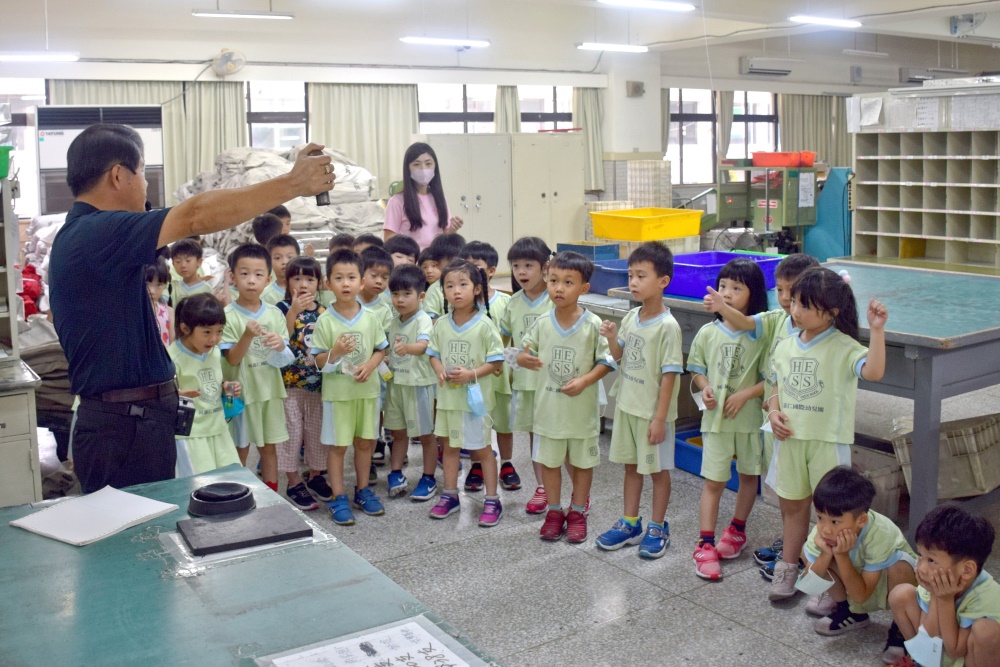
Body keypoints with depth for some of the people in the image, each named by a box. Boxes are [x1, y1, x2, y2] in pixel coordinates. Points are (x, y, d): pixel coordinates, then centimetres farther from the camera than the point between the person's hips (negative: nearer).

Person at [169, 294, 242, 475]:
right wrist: (179, 395, -34)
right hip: (189, 433, -7)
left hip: (218, 429, 7)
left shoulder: (215, 352, 8)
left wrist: (226, 388, 2)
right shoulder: (173, 358, -15)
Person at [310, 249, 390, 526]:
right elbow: (319, 361, -7)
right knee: (337, 445, 4)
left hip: (367, 389, 3)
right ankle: (339, 497, 15)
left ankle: (362, 490, 30)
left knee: (365, 441, 14)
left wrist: (370, 365, -14)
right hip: (337, 392, -3)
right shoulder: (325, 321, -9)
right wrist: (336, 352, -26)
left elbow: (381, 349, 5)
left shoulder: (370, 318, -2)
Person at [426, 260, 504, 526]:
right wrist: (440, 371, -12)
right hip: (447, 395, 4)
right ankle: (450, 495, 29)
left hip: (474, 396, -4)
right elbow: (434, 353, 8)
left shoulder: (484, 325, -12)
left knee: (482, 448, 5)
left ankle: (492, 500, 15)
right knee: (449, 445, 15)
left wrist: (471, 374, -23)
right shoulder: (441, 324, 1)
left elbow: (496, 361, -10)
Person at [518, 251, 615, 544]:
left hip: (581, 407, -2)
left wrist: (584, 380, -21)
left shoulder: (593, 325, -11)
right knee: (549, 461, 13)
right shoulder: (542, 323, -2)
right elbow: (524, 352, 7)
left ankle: (577, 512, 29)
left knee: (582, 461, 12)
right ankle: (554, 511, 29)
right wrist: (525, 359, -17)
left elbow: (606, 361, -8)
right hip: (548, 406, 3)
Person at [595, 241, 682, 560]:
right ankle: (630, 524, 31)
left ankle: (657, 528, 23)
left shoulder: (667, 326, -19)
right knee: (631, 465, 17)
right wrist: (611, 338, -10)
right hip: (626, 405, 7)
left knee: (658, 469, 9)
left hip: (652, 410, -7)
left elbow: (669, 374, -18)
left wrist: (659, 417, -18)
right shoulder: (631, 317, 2)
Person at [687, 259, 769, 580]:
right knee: (714, 481, -1)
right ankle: (705, 544, 2)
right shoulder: (708, 333, -1)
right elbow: (697, 370, 10)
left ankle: (737, 529, 36)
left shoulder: (762, 336, -9)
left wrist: (746, 393, -18)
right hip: (716, 417, 0)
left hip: (750, 418, 0)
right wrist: (705, 387, -9)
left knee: (749, 475, 15)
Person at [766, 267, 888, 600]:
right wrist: (774, 412, -3)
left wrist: (877, 330, -34)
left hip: (828, 439, -5)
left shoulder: (843, 347, -12)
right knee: (793, 504, 16)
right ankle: (788, 567, 30)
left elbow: (873, 372, -29)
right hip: (791, 437, 5)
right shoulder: (785, 347, 6)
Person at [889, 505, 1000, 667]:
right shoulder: (936, 581, -19)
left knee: (985, 630, -35)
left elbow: (954, 652, -25)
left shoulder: (987, 597, -31)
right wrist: (936, 597, -29)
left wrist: (946, 601, -31)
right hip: (936, 649, 5)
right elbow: (927, 638, -17)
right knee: (900, 595, -12)